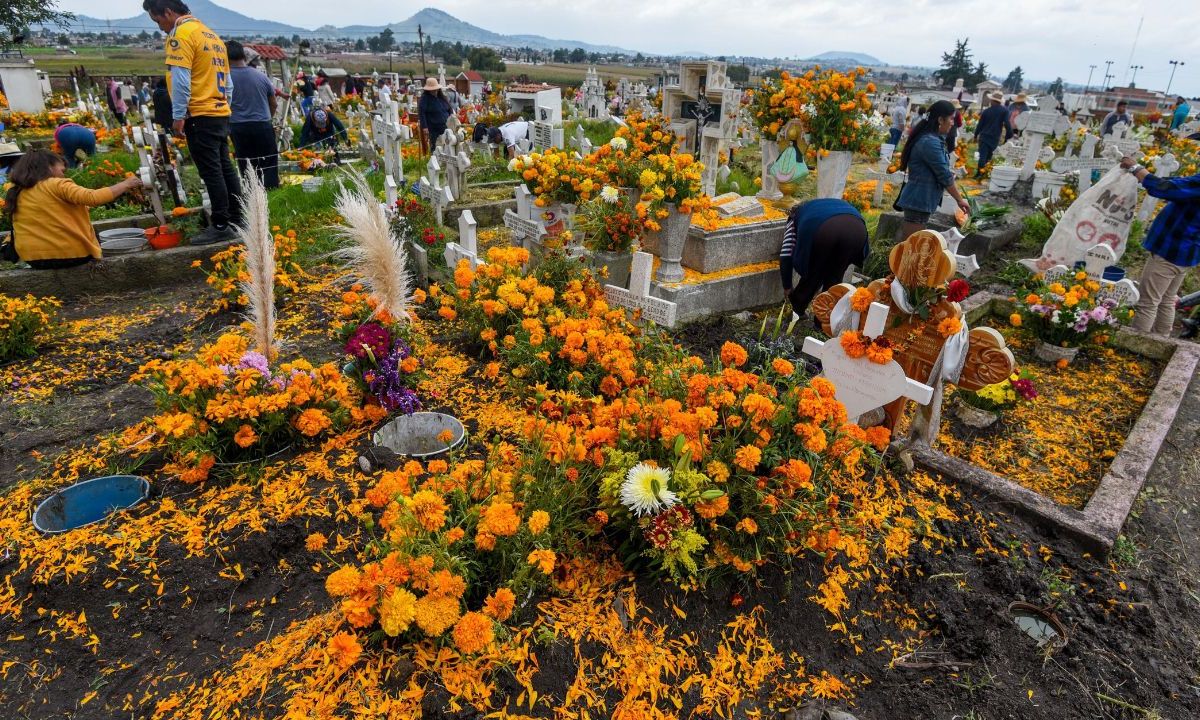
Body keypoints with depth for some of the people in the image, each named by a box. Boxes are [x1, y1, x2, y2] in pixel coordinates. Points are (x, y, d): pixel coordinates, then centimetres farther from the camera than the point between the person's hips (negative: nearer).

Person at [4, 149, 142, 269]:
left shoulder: (17, 194, 10)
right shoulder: (57, 185, -10)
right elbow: (93, 198, -22)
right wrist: (126, 184, -13)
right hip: (73, 253, -6)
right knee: (94, 235, 28)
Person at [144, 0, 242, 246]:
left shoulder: (181, 34, -8)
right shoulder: (210, 34, 18)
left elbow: (181, 80, -15)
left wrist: (178, 116, -11)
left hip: (200, 116, -9)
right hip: (220, 114, 9)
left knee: (211, 173, -6)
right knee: (225, 169, 10)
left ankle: (221, 226, -4)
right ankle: (237, 220, 14)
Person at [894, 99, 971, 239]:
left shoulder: (927, 138, 12)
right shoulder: (930, 142, -18)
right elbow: (945, 177, -15)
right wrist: (960, 200, -7)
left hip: (918, 200, 10)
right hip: (919, 201, -10)